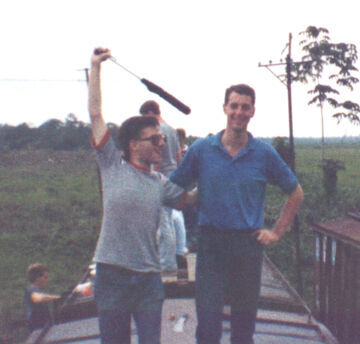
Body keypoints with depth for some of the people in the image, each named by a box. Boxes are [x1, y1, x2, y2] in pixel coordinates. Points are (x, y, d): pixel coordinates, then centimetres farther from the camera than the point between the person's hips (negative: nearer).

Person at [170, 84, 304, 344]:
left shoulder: (264, 153, 1)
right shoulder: (201, 149, 0)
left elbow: (296, 194, 12)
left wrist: (277, 232, 7)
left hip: (249, 243, 1)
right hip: (211, 242, -1)